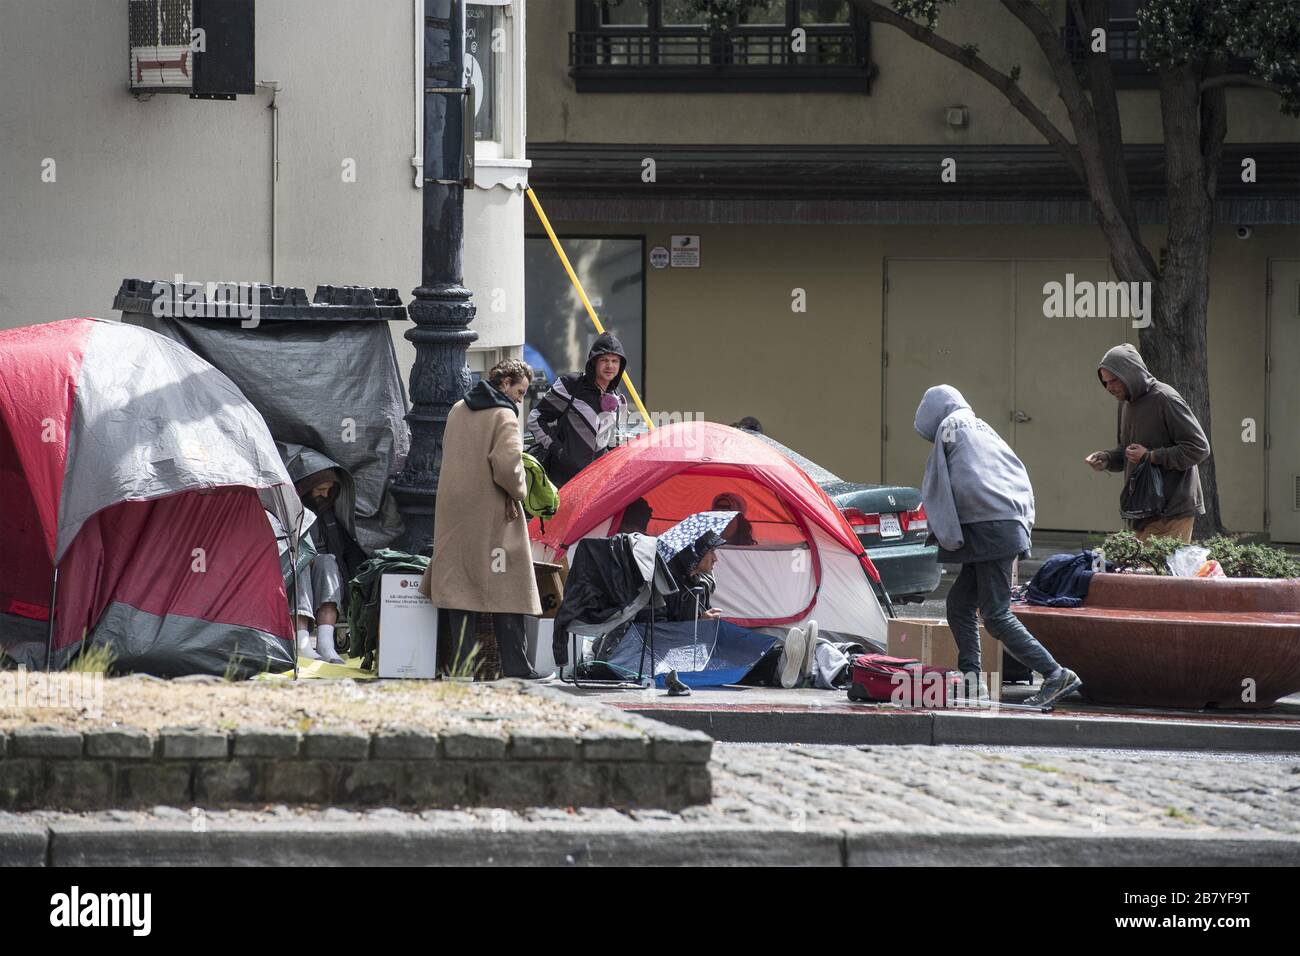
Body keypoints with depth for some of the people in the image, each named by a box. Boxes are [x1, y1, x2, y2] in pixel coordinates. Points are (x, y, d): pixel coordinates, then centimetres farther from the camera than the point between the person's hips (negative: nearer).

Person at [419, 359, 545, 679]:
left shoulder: (458, 410, 11)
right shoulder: (504, 416, -12)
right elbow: (506, 464, -23)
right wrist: (518, 490, -5)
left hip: (454, 509, 6)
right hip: (491, 512, -6)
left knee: (461, 584, 8)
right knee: (506, 586, 0)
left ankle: (459, 663, 5)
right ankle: (516, 666, 2)